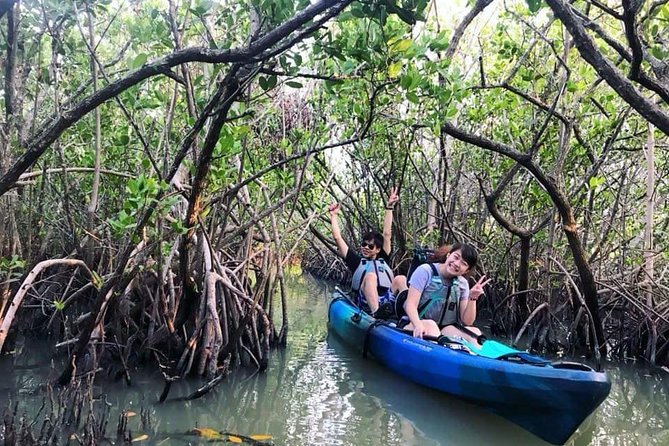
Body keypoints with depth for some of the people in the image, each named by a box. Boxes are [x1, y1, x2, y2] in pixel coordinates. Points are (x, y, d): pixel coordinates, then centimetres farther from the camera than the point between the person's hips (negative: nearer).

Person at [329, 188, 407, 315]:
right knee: (370, 276, -27)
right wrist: (334, 215, 22)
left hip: (389, 303, 3)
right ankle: (376, 314, -47)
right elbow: (337, 238, 17)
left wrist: (389, 208, 23)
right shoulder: (357, 261, 20)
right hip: (366, 304, -2)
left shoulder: (383, 260, 26)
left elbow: (387, 234, 23)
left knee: (400, 279, -20)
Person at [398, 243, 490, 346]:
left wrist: (472, 298, -11)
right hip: (413, 324, -4)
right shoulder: (426, 271, -6)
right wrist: (418, 325, -34)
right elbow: (411, 305, -15)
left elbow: (467, 321, 4)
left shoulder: (463, 284, 7)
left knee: (475, 332, -23)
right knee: (430, 325, -37)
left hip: (445, 328, 4)